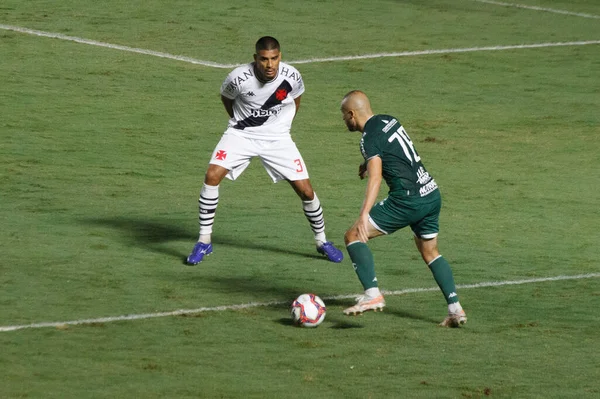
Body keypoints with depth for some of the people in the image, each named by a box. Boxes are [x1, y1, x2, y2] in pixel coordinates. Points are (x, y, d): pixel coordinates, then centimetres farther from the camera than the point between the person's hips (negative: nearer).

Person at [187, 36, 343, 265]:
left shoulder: (292, 77, -17)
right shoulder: (238, 78, -22)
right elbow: (225, 97, 2)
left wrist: (281, 125, 9)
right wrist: (242, 124, 5)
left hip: (277, 138, 1)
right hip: (241, 135, -1)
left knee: (305, 190, -5)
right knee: (212, 176, -20)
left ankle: (322, 242, 20)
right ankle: (204, 241, -7)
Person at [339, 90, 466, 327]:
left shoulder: (370, 138, -11)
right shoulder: (389, 120, 14)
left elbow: (375, 177, -26)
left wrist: (364, 214, -34)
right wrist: (370, 163, 35)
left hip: (408, 200, -9)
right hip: (432, 195, 9)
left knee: (353, 236, -4)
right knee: (430, 253, 23)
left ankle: (372, 295, -13)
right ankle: (455, 309, 14)